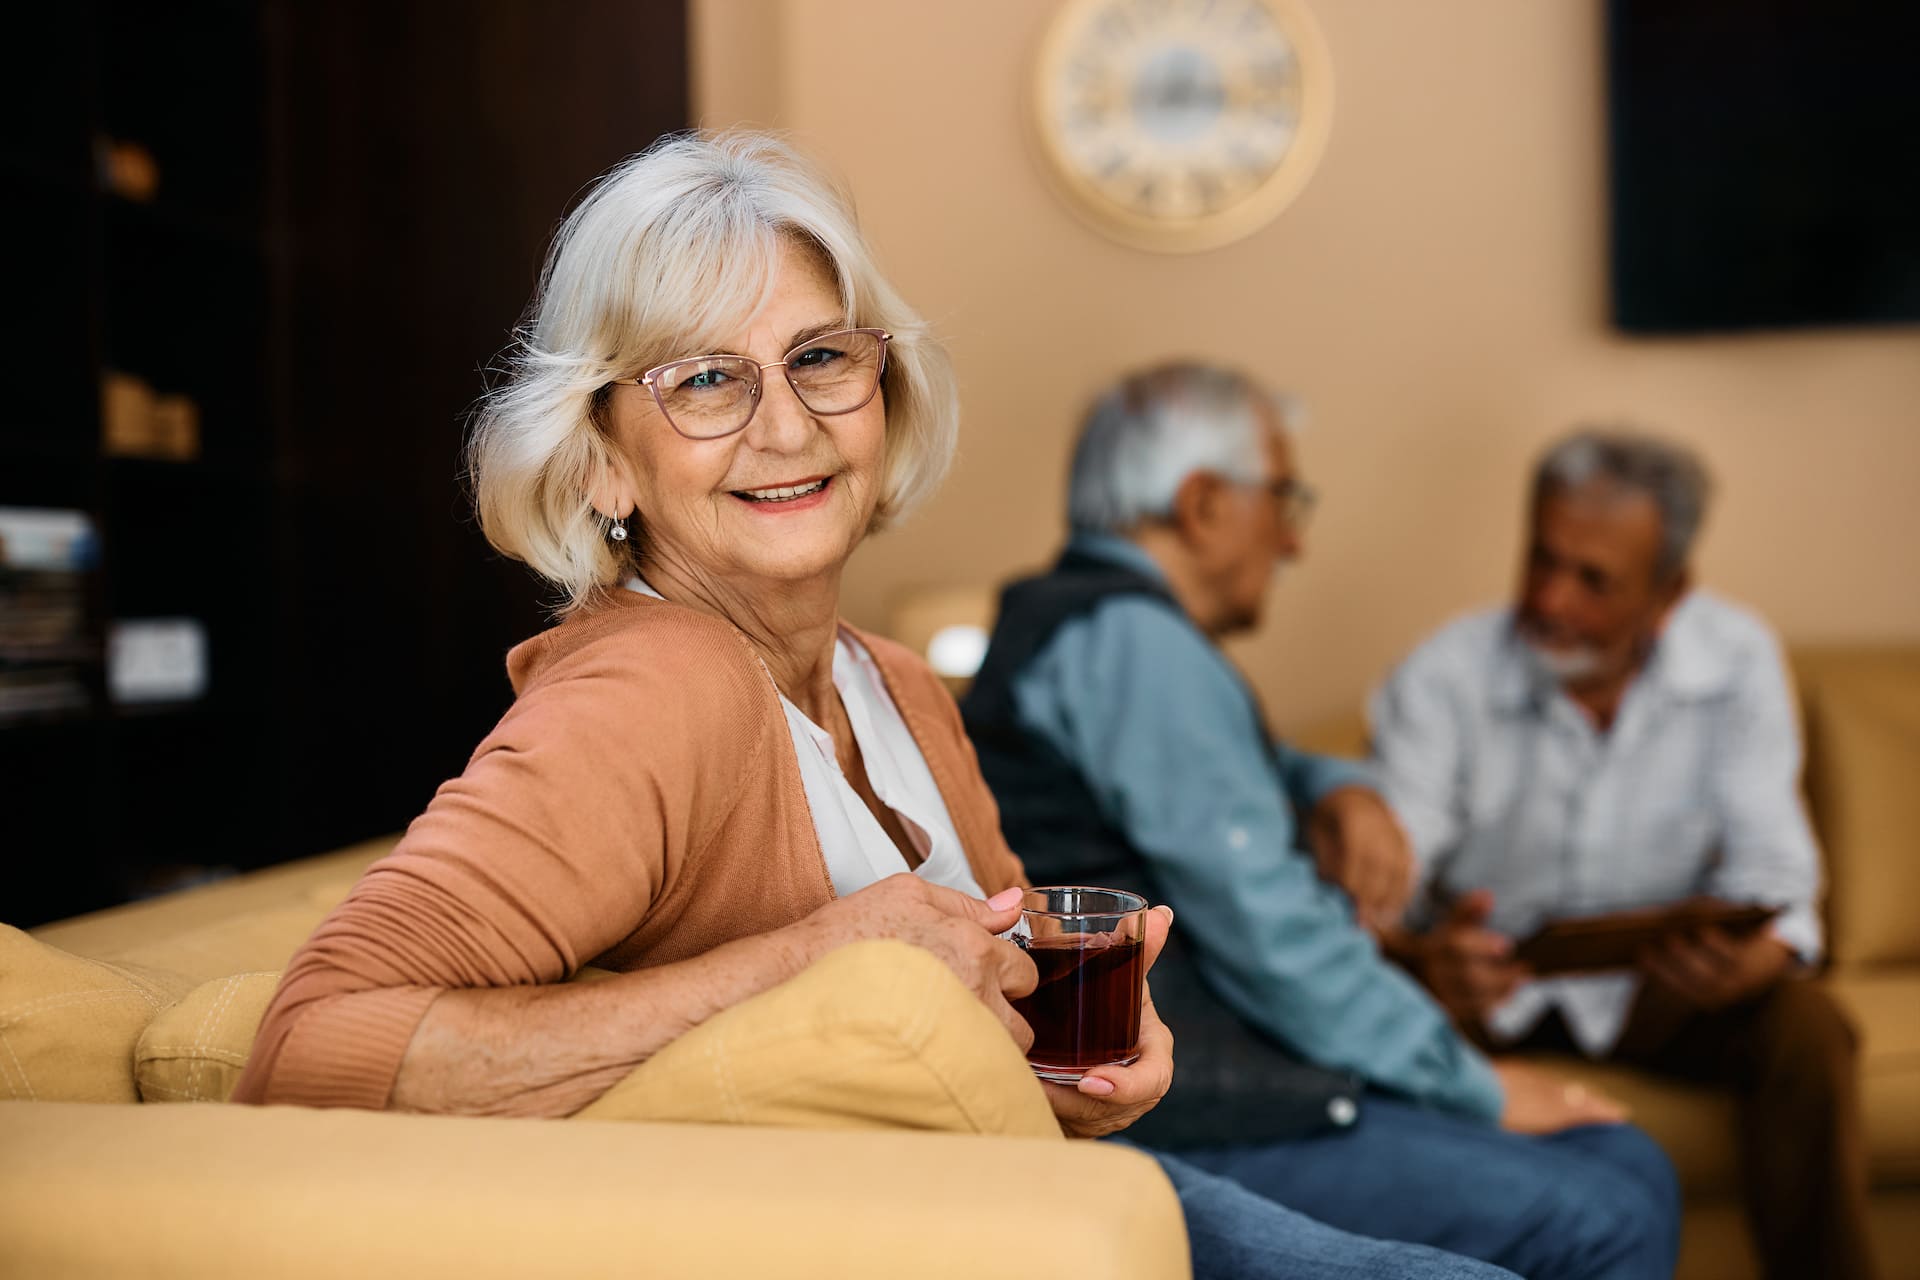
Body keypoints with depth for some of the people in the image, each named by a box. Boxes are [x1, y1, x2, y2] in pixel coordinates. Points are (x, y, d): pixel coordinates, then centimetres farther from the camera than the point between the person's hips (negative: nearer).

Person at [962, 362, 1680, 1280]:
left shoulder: (1097, 626, 19)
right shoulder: (1126, 639, -14)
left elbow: (1228, 778, 36)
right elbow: (1271, 935, -19)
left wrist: (1338, 793, 11)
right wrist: (1478, 1090, -7)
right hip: (1171, 1123, -11)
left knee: (1627, 1166, 4)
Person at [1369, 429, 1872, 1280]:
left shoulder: (1737, 662, -10)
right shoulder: (1443, 677, -17)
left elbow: (1769, 860, -13)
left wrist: (1757, 955, -37)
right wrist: (1424, 959, -49)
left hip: (1651, 981, 2)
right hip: (1489, 976, -1)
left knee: (1806, 1026, -25)